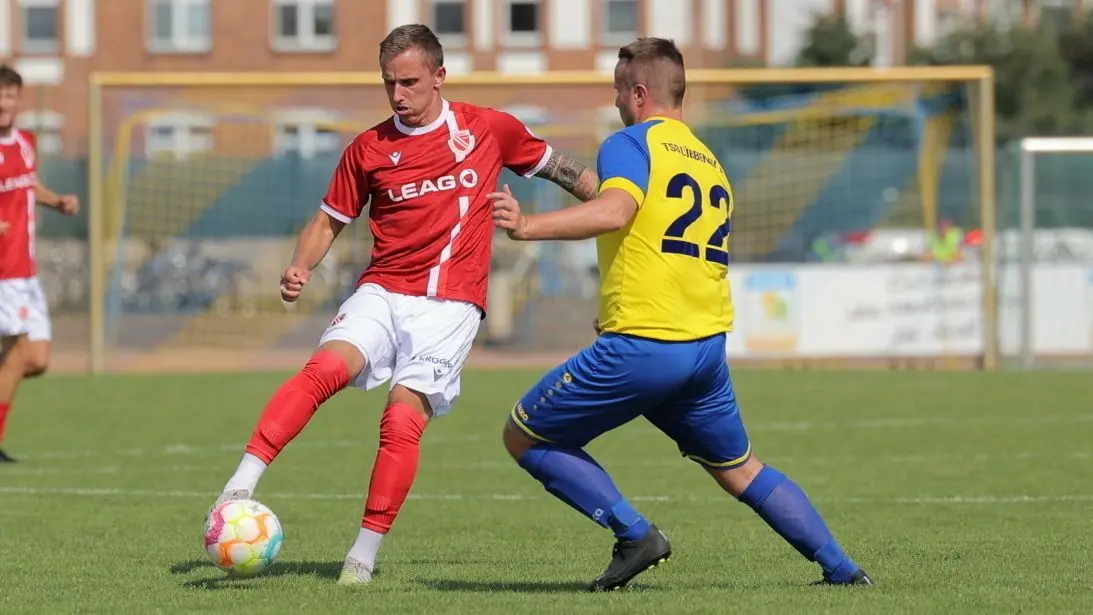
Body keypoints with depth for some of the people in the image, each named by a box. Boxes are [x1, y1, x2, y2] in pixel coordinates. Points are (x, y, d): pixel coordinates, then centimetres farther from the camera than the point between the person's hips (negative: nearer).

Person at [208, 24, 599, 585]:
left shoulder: (489, 129, 4)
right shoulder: (369, 148, 8)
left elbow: (562, 170, 18)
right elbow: (329, 221, 15)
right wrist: (300, 269, -4)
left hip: (450, 306, -1)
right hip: (382, 292, 2)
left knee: (402, 419, -18)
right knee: (325, 368, -27)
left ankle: (365, 555, -10)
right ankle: (241, 484, -33)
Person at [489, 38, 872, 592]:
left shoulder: (631, 143, -4)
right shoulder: (710, 163, 20)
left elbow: (615, 212, -25)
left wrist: (529, 227, -34)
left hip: (639, 349, -8)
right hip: (708, 346, 8)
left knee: (523, 437, 6)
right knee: (740, 470, 24)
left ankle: (634, 535, -4)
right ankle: (841, 569, 18)